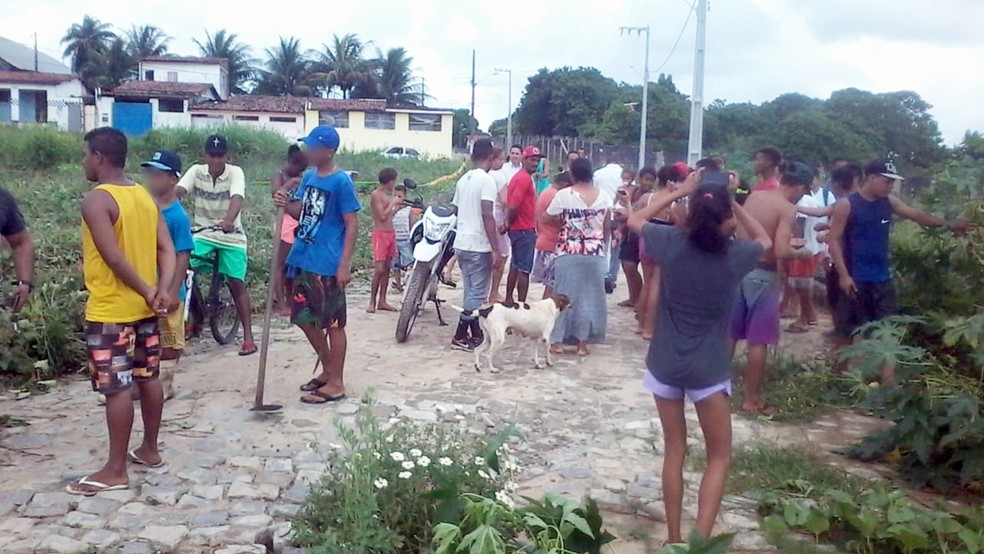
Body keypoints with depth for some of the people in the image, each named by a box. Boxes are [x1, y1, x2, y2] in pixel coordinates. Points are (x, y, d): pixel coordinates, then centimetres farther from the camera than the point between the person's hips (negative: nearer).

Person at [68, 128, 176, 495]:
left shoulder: (96, 200, -16)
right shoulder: (144, 196, 8)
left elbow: (114, 258, -23)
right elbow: (167, 249, 2)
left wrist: (148, 292, -14)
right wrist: (162, 290, -9)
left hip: (110, 312, -8)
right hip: (144, 309, 8)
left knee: (117, 389, -3)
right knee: (148, 378, 15)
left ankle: (115, 471, 6)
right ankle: (149, 450, 28)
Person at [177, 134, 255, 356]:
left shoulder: (235, 172, -15)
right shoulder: (196, 171, -6)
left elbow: (237, 198, -33)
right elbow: (179, 190, -22)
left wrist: (229, 220, -53)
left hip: (231, 235, -2)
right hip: (203, 233, 3)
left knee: (237, 284, -2)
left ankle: (248, 337, 5)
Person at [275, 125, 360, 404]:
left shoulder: (341, 181, -13)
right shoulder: (309, 176, 9)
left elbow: (352, 225, -14)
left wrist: (344, 265, -19)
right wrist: (286, 204, -4)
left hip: (327, 265, -8)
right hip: (303, 260, 8)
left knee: (333, 323, 2)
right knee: (305, 319, 15)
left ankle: (336, 384, 12)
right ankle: (327, 370, 31)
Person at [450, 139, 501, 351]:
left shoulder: (463, 180, 12)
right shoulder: (487, 180, -12)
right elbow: (487, 216, -19)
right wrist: (496, 248, -18)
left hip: (462, 243, 8)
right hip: (479, 245, -8)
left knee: (471, 290, 15)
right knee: (477, 293, -2)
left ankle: (476, 334, 21)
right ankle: (460, 337, -1)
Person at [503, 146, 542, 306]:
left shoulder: (519, 177, 15)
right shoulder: (525, 179, -17)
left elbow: (512, 205, 15)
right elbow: (513, 207, -24)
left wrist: (508, 224, 8)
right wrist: (509, 225, -10)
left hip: (517, 229, 10)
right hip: (525, 230, -10)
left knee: (516, 266, 17)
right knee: (524, 269, -6)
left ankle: (509, 299, 25)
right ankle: (522, 305, -4)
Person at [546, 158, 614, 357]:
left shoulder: (563, 195, -8)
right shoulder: (604, 196, 1)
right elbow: (607, 228, 6)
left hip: (568, 253, -2)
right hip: (595, 253, 2)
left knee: (564, 295, 7)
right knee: (589, 296, 10)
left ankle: (557, 341, 10)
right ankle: (582, 342, 13)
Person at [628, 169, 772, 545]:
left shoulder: (672, 244, -9)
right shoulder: (735, 255, -10)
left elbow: (635, 220, 11)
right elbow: (764, 240, 14)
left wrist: (680, 191, 6)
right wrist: (734, 203, 6)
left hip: (665, 365, 2)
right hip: (708, 370, -2)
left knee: (674, 450, 15)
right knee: (719, 457, 12)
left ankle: (674, 539, 22)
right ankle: (700, 540, 3)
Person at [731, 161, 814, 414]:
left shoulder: (753, 196, 7)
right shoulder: (787, 208, -12)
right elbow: (781, 252, -23)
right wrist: (801, 253, -1)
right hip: (762, 275, -6)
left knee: (729, 333, 16)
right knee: (758, 341, 3)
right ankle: (751, 400, 10)